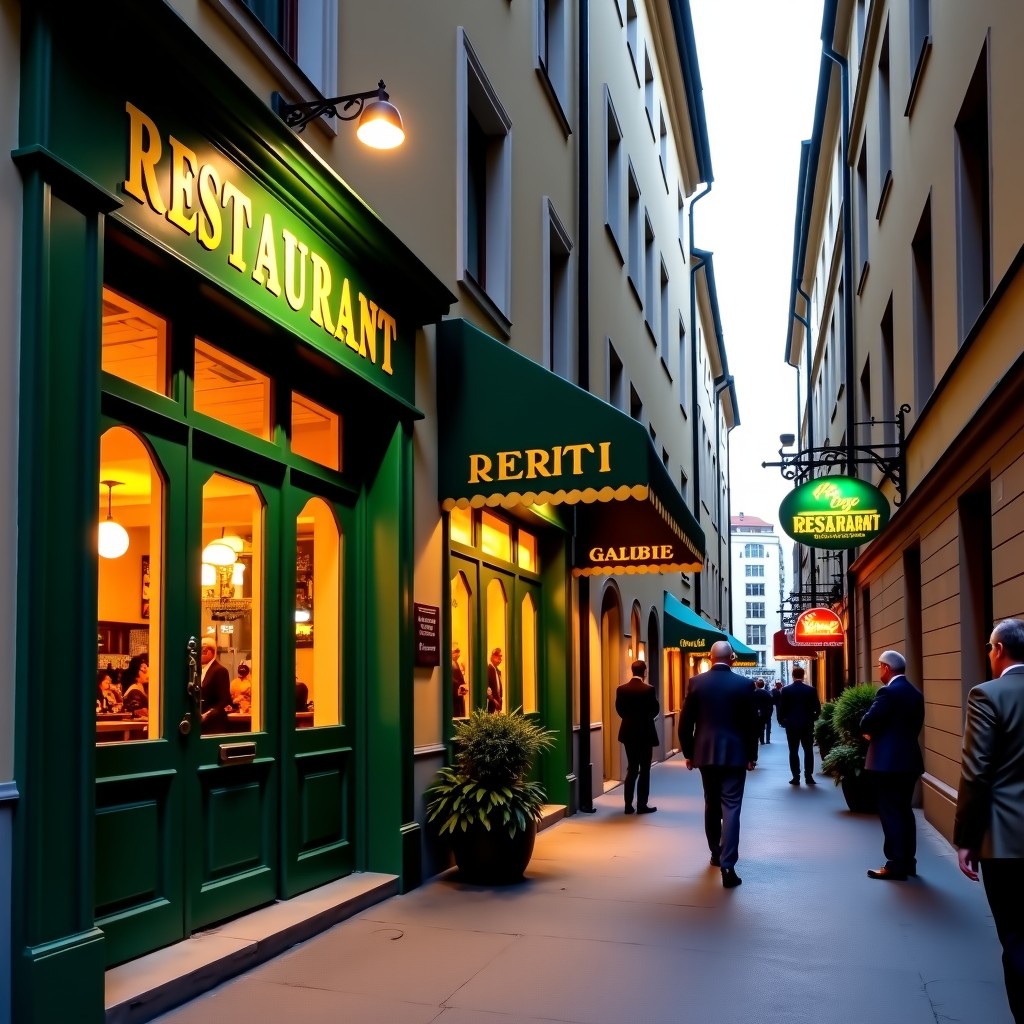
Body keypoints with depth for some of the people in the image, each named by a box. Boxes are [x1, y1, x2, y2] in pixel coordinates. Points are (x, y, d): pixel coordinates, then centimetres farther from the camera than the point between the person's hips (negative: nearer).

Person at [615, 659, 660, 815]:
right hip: (645, 733, -5)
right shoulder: (648, 689, -14)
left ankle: (628, 805, 11)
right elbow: (655, 709, -5)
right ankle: (642, 805, 4)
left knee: (631, 769, 12)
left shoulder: (621, 689, -2)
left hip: (628, 732, 5)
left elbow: (619, 709, 4)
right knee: (644, 770, 4)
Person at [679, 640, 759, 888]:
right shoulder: (744, 684, -5)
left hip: (705, 753, 3)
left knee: (711, 805, 18)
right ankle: (727, 865, -10)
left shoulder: (696, 682, -1)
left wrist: (689, 753, 11)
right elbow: (751, 723, -3)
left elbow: (685, 723, 1)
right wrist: (752, 755, 7)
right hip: (734, 754, -2)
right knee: (730, 807, -3)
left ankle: (716, 853, 31)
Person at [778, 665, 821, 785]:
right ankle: (809, 776, 2)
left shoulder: (785, 690, -5)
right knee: (808, 750, 7)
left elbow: (781, 708, -5)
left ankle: (796, 777, 0)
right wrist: (812, 718, 14)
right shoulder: (811, 690, -3)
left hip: (791, 725, -1)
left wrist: (782, 721, 9)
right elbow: (817, 708, -2)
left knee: (793, 751, 3)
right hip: (807, 725, 1)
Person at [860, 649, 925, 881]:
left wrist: (869, 732, 2)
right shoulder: (915, 693, 11)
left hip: (889, 761, -9)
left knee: (890, 813, -3)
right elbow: (915, 725, 14)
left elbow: (867, 723, -20)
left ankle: (896, 864, 0)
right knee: (904, 811, 14)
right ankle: (908, 861, 19)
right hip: (909, 760, 9)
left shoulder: (888, 692, -16)